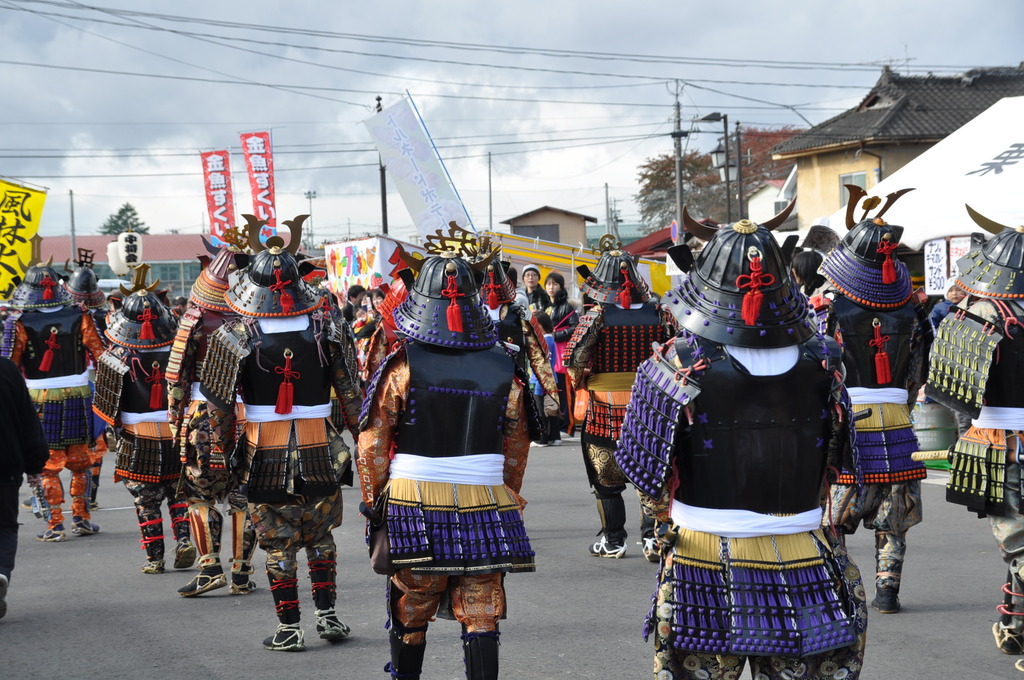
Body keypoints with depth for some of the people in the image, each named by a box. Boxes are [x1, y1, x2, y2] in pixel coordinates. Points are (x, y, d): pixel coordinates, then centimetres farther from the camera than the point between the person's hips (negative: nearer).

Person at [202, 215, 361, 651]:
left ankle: (288, 630, 10)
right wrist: (359, 435, 13)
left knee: (278, 542, 7)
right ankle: (328, 615, 19)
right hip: (320, 451, 2)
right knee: (320, 535, 19)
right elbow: (350, 390, 1)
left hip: (266, 455, -2)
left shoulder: (235, 336, -9)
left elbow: (219, 401, -4)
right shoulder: (327, 325, -4)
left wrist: (221, 450, 7)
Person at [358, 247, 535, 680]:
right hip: (484, 506, 1)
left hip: (414, 507, -1)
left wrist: (373, 501, 6)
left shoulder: (404, 364, -8)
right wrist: (508, 496, 22)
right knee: (480, 617, 4)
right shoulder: (503, 367, 0)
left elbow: (372, 440, -5)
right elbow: (517, 444, 8)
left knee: (409, 614, 14)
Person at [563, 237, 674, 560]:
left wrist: (579, 380, 7)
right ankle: (652, 535, 6)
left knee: (606, 476, 11)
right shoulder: (657, 312, -4)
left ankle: (613, 540, 17)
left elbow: (574, 359, -13)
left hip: (605, 409, -2)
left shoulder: (597, 316, -12)